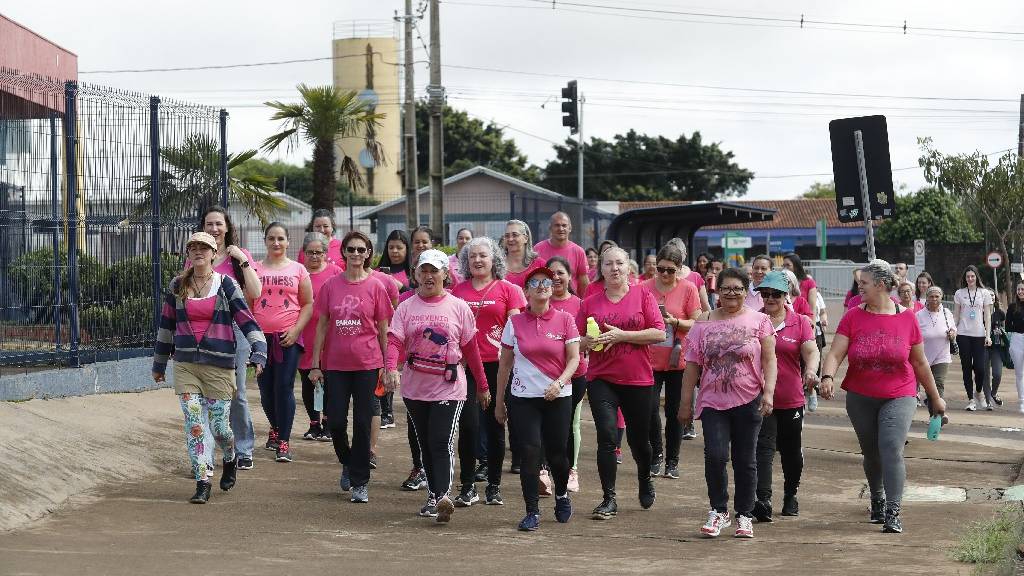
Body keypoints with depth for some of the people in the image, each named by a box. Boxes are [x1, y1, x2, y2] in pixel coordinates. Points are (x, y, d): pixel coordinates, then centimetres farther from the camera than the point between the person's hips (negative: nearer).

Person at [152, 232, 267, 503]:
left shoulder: (226, 284, -1)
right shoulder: (178, 286, 7)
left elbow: (246, 320, -4)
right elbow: (167, 325, 15)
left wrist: (259, 352, -17)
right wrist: (159, 363, 19)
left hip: (219, 364, -2)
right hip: (185, 364, 2)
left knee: (220, 426, 1)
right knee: (193, 424, -4)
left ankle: (230, 461, 33)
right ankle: (202, 483, 3)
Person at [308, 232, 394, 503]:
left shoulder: (376, 287, -1)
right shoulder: (330, 286, 3)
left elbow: (383, 329, 3)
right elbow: (322, 326, 7)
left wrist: (388, 366, 1)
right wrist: (315, 364, 4)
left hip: (367, 364, -2)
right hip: (335, 364, 2)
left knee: (363, 423, 0)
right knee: (336, 421, 1)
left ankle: (360, 482, 10)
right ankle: (348, 463, 30)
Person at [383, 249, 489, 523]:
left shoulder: (459, 307, 0)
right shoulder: (406, 308, 3)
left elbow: (470, 348, 4)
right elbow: (394, 341, -10)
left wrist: (482, 384, 6)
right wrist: (391, 368, -30)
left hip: (449, 387, -3)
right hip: (414, 387, 3)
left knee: (442, 443, -15)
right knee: (425, 445, 12)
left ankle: (443, 497, -22)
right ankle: (433, 495, 23)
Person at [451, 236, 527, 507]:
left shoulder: (507, 289, 2)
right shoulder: (458, 290, 9)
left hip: (497, 364, -1)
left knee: (495, 426, 7)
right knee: (468, 425, -4)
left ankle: (494, 486, 16)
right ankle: (468, 487, 3)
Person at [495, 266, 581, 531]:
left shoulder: (565, 320, 0)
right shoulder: (515, 322, 2)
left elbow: (574, 359, -2)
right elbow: (505, 364, 8)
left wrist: (559, 382, -20)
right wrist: (499, 401, 8)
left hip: (558, 397, 0)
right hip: (523, 398, 0)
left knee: (556, 453, 6)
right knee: (530, 453, -7)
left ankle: (562, 496, 36)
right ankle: (532, 512, 0)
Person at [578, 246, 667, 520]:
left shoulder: (643, 296, -1)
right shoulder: (590, 303, 5)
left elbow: (659, 333, -9)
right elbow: (576, 341, 9)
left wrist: (621, 335, -16)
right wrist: (588, 342, -15)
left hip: (638, 379, 0)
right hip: (601, 379, 1)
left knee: (638, 439, 12)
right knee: (606, 438, -11)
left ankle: (645, 480, 42)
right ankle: (609, 499, -3)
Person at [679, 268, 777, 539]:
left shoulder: (759, 321, 2)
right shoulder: (704, 323, 6)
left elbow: (769, 359, 0)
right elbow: (692, 364, 7)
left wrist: (769, 392, -12)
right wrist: (686, 402, 6)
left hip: (748, 402, -1)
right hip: (713, 402, 1)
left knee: (745, 460, 6)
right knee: (715, 456, -11)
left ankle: (744, 515, 18)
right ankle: (718, 511, 6)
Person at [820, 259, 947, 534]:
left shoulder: (907, 318, -4)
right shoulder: (853, 316, -3)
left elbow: (919, 362, 6)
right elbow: (835, 353, -10)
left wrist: (935, 397, 12)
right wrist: (827, 377, -31)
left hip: (898, 397, -2)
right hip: (860, 398, 2)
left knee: (892, 449, -18)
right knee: (871, 454, 14)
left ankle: (893, 513, -18)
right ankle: (877, 499, 39)